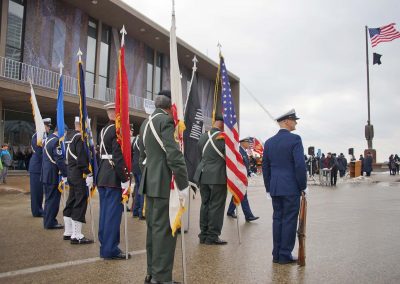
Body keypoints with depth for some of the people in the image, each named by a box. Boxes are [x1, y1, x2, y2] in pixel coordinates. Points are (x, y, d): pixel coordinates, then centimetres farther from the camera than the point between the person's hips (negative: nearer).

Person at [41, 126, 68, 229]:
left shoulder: (47, 139, 13)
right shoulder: (57, 141, -17)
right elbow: (59, 160, -22)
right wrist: (65, 175, -18)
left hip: (46, 175, 10)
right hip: (53, 175, -10)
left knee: (49, 198, 17)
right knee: (54, 199, -1)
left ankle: (47, 221, 26)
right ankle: (50, 222, 6)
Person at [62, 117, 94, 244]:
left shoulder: (69, 136, 14)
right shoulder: (80, 137, -15)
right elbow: (82, 158, -22)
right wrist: (89, 174, -20)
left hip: (71, 173, 10)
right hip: (80, 175, -10)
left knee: (71, 202, 15)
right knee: (80, 203, -5)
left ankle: (68, 232, 24)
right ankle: (76, 236, -2)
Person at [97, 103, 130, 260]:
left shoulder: (103, 130, 15)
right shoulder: (118, 130, -14)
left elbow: (101, 154, 15)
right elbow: (119, 157, -21)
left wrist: (102, 175, 17)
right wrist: (125, 179, -19)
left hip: (102, 177, 9)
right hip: (114, 178, -9)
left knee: (105, 212, 14)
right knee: (113, 213, -3)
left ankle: (104, 245, 23)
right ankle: (110, 249, 4)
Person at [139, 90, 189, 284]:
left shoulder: (146, 123, 16)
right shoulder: (167, 120, -12)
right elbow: (174, 155, -20)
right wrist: (183, 185, -15)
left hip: (151, 183, 9)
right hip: (165, 184, -9)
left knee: (153, 228, 14)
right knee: (164, 229, -4)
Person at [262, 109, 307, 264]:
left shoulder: (269, 142, 9)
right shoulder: (295, 139, -10)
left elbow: (265, 167, 11)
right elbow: (300, 165, -15)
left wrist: (268, 188, 17)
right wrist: (303, 186, -4)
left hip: (275, 188, 6)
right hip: (291, 188, -6)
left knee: (277, 219, 12)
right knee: (289, 220, 2)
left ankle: (277, 254, 18)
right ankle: (285, 255, 8)